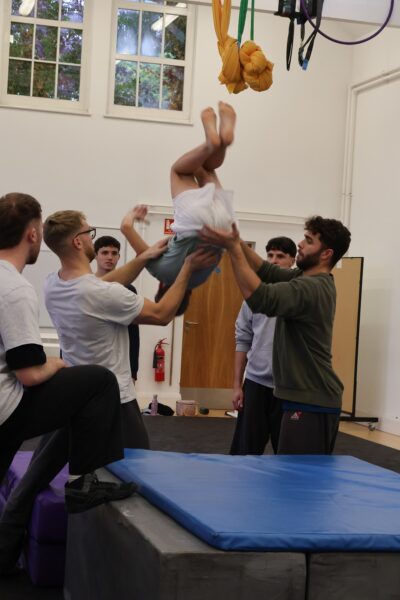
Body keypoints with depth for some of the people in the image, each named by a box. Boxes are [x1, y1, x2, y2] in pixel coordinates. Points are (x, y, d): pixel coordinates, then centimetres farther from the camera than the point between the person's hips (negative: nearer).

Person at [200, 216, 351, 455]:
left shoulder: (312, 288, -21)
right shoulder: (306, 278, 12)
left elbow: (261, 298, -32)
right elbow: (266, 270, 13)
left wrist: (233, 248, -29)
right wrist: (237, 241, -3)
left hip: (312, 402, -11)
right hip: (306, 398, 11)